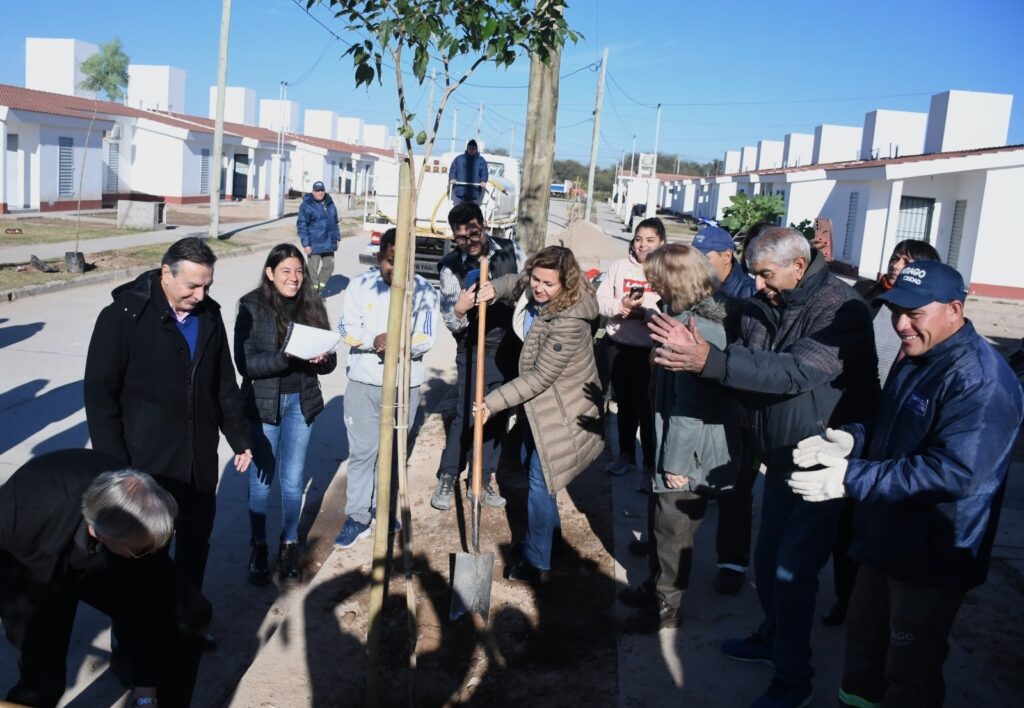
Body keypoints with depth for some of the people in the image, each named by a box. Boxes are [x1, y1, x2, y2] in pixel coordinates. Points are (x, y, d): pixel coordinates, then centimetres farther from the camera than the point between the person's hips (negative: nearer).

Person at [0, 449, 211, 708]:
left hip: (105, 568, 2)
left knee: (191, 614, -6)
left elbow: (150, 608, -23)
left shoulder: (142, 523, -33)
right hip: (30, 570, -2)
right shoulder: (27, 512, -42)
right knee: (42, 680, -16)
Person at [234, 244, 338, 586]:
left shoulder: (312, 306, 0)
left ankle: (289, 547, 26)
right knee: (261, 478, 10)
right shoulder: (252, 307, -9)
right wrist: (286, 357, -28)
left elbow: (329, 362, 2)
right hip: (264, 401, -2)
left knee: (293, 479, 10)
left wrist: (321, 358, -21)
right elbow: (245, 362, -15)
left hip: (301, 402, 2)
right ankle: (258, 547, 25)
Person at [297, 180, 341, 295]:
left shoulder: (330, 204, 10)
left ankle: (320, 289, 26)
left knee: (329, 266, 11)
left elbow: (335, 222, 20)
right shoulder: (307, 205, -9)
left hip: (328, 243, 6)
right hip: (314, 245, -6)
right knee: (314, 268, 1)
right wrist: (306, 244, -17)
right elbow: (301, 225, -12)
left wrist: (337, 237, 15)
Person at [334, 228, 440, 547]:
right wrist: (375, 340, -26)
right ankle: (357, 517, 13)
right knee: (362, 450, 3)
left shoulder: (424, 290, -6)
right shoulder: (360, 285, -3)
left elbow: (425, 339, -9)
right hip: (363, 381, 0)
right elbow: (347, 330, -7)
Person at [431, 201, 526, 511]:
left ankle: (482, 481, 24)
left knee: (498, 416, 11)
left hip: (510, 349, 3)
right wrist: (458, 310, -31)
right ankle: (446, 480, 14)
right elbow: (450, 322, -11)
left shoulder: (511, 250, -5)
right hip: (473, 352, -3)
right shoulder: (451, 267, -11)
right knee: (465, 416, -3)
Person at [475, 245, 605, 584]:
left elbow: (540, 377, -31)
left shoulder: (569, 323, -33)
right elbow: (516, 283, 19)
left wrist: (492, 403, -30)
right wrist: (495, 288, -4)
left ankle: (537, 565, 6)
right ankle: (550, 528, 46)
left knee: (539, 480, -5)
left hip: (561, 411, -10)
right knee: (531, 463, 25)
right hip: (544, 404, 10)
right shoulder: (533, 292, -7)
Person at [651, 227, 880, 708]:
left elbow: (796, 371, -35)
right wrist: (694, 349, -25)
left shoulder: (840, 308, -22)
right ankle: (773, 637, 43)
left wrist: (711, 362, -44)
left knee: (792, 571, -3)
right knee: (768, 559, 18)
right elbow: (746, 365, -4)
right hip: (781, 458, 7)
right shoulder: (761, 306, 1)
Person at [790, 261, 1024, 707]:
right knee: (864, 639, 25)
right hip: (886, 539, 9)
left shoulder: (981, 381, -25)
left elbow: (954, 471, -32)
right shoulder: (914, 359, 6)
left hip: (932, 557, -9)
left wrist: (852, 478, -32)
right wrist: (851, 439, -4)